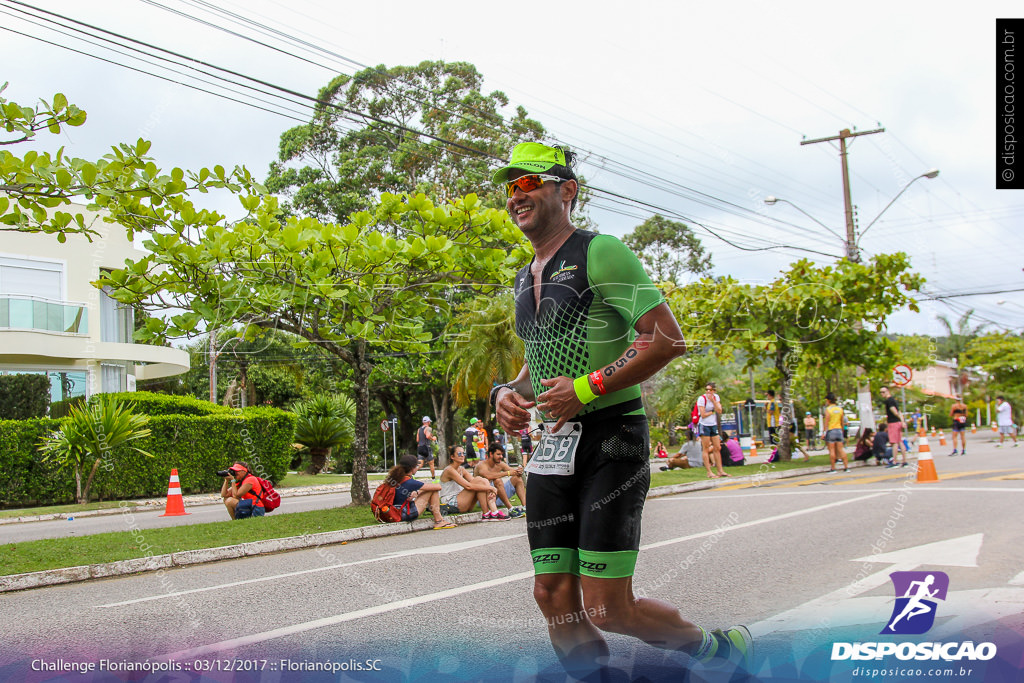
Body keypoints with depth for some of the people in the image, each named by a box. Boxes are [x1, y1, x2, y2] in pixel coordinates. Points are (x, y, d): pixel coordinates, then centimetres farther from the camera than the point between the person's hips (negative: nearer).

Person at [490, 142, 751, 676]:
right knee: (554, 597, 3)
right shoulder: (525, 279, 18)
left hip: (611, 441, -8)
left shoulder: (600, 253, -8)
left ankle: (721, 650, 18)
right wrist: (507, 393, 7)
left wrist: (587, 388, -19)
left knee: (607, 610, -7)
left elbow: (669, 340, -15)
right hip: (553, 450, 8)